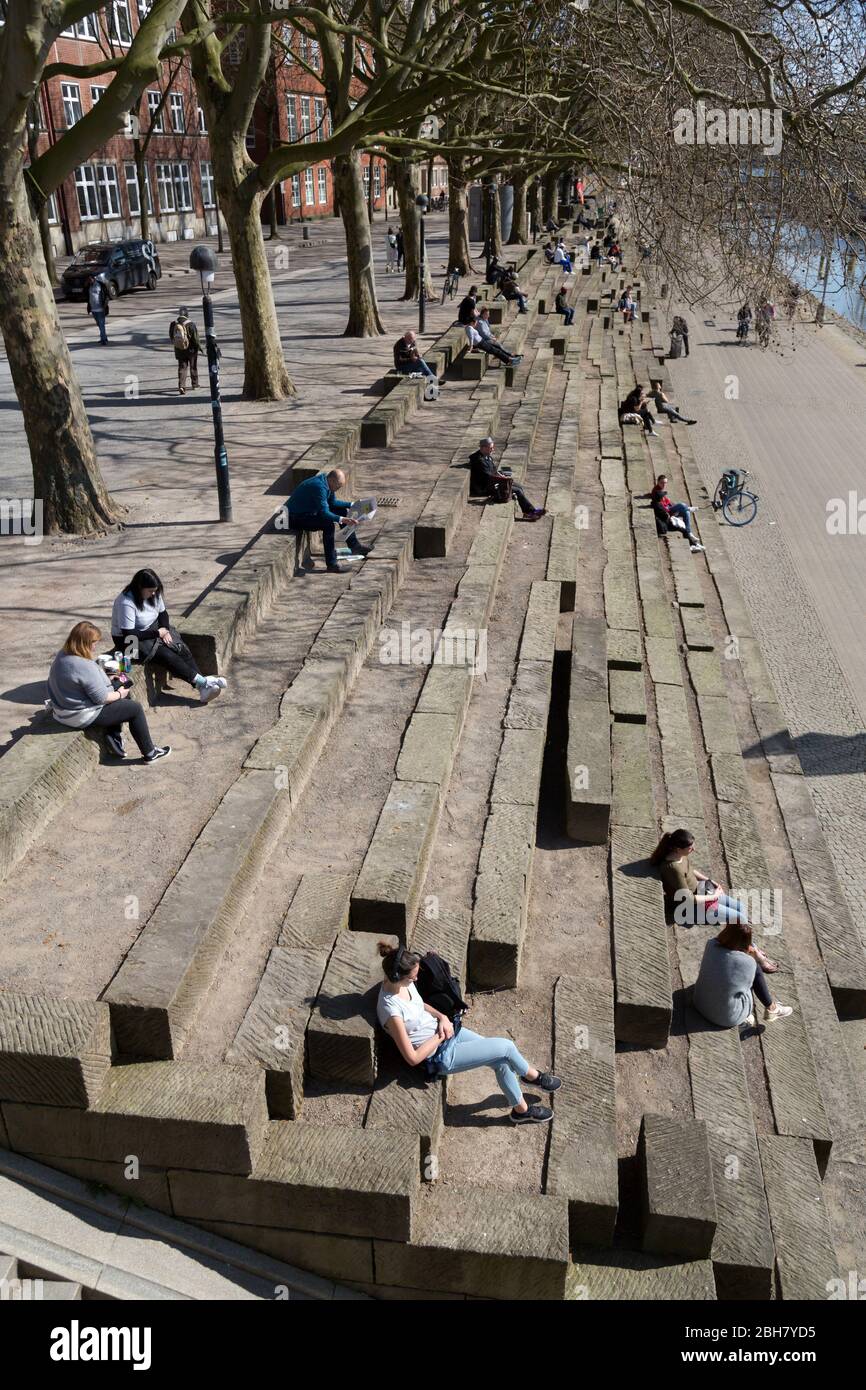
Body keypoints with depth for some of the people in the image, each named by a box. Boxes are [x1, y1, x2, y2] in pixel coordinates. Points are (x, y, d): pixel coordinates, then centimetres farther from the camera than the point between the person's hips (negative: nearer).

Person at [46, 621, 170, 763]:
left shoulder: (62, 655, -1)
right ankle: (150, 753, 13)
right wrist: (119, 694, -6)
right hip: (83, 717, -10)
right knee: (135, 708, 3)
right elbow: (102, 698, -25)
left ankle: (114, 737, 19)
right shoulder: (85, 666, -30)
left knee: (119, 686, 22)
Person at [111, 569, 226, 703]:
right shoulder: (126, 603, -27)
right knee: (167, 655, -26)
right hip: (128, 640, -7)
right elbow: (129, 634, -28)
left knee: (182, 648, -15)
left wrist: (166, 631, -12)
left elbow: (163, 613, 9)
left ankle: (203, 689, -23)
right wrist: (157, 633, -22)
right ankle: (201, 681, -24)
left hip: (153, 630, 7)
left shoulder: (154, 594, -4)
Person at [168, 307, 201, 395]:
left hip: (179, 349, 3)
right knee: (193, 367, 15)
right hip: (191, 349, -3)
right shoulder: (190, 324, -18)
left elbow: (171, 337, 6)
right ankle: (194, 384, 28)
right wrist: (199, 346, 0)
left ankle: (181, 386, -9)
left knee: (182, 367, 5)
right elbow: (195, 338, -14)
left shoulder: (173, 324, -4)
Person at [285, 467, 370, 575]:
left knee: (342, 511, 12)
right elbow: (324, 513, -34)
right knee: (329, 525, -32)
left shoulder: (327, 482, 1)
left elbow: (332, 502, 14)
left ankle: (354, 546, 22)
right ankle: (332, 564, -27)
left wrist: (352, 505, 8)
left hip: (311, 511, 11)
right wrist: (341, 519, -44)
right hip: (297, 518, -11)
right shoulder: (319, 486, -29)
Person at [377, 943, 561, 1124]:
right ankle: (532, 1076, 24)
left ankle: (521, 1109, 31)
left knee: (500, 1060, 5)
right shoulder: (391, 1009, -33)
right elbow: (413, 1058, -26)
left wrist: (442, 1017, -5)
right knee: (505, 1047, -6)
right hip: (439, 1056, -8)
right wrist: (440, 1036, -16)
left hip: (444, 1031, 8)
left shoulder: (401, 982, -9)